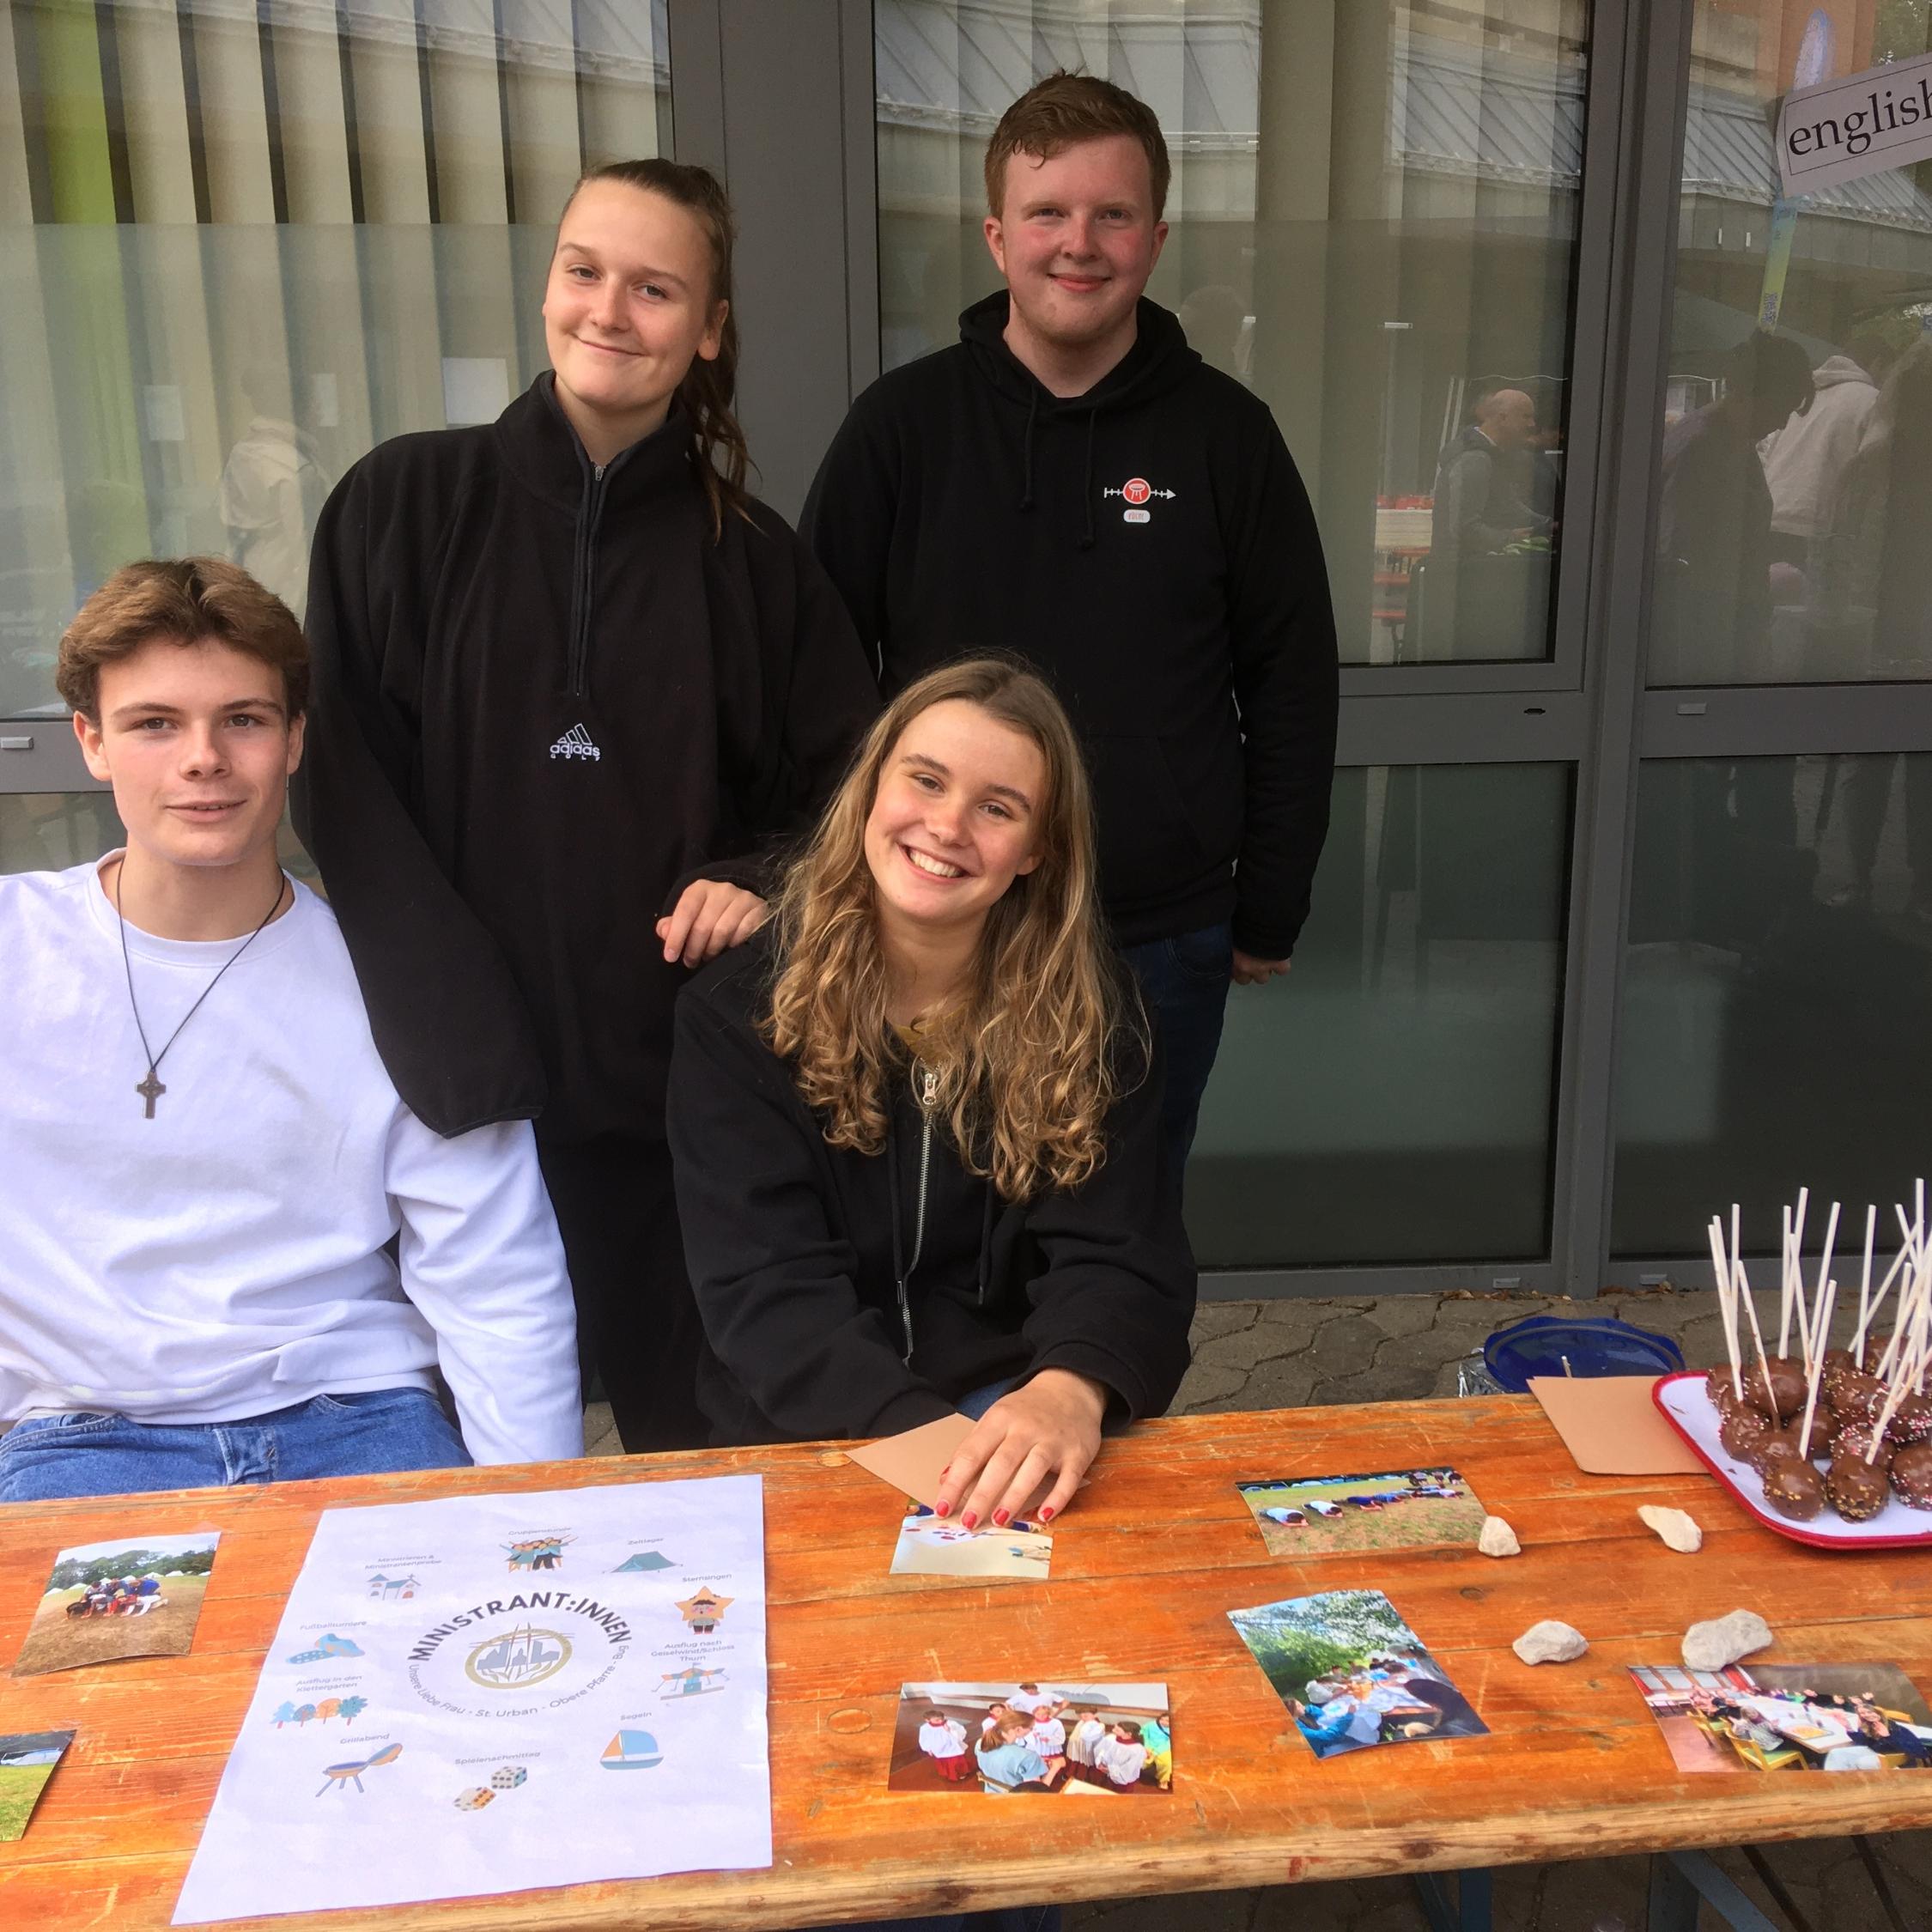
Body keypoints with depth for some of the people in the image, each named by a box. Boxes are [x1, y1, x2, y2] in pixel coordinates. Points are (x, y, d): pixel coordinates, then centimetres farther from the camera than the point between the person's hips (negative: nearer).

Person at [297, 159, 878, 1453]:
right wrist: (462, 1044, -14)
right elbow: (349, 789, -4)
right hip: (463, 1086, 0)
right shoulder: (405, 506, 1)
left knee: (686, 1425, 10)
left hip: (678, 1075, 1)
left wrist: (763, 883, -7)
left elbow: (847, 789, 14)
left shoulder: (752, 559, 6)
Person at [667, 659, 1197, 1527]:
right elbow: (766, 1286, -13)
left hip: (1022, 1419, 1)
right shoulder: (740, 1008, -5)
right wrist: (918, 1434, -31)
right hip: (809, 1435, 0)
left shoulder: (1088, 1014, -1)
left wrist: (1072, 1389, -34)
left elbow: (1115, 1256, -10)